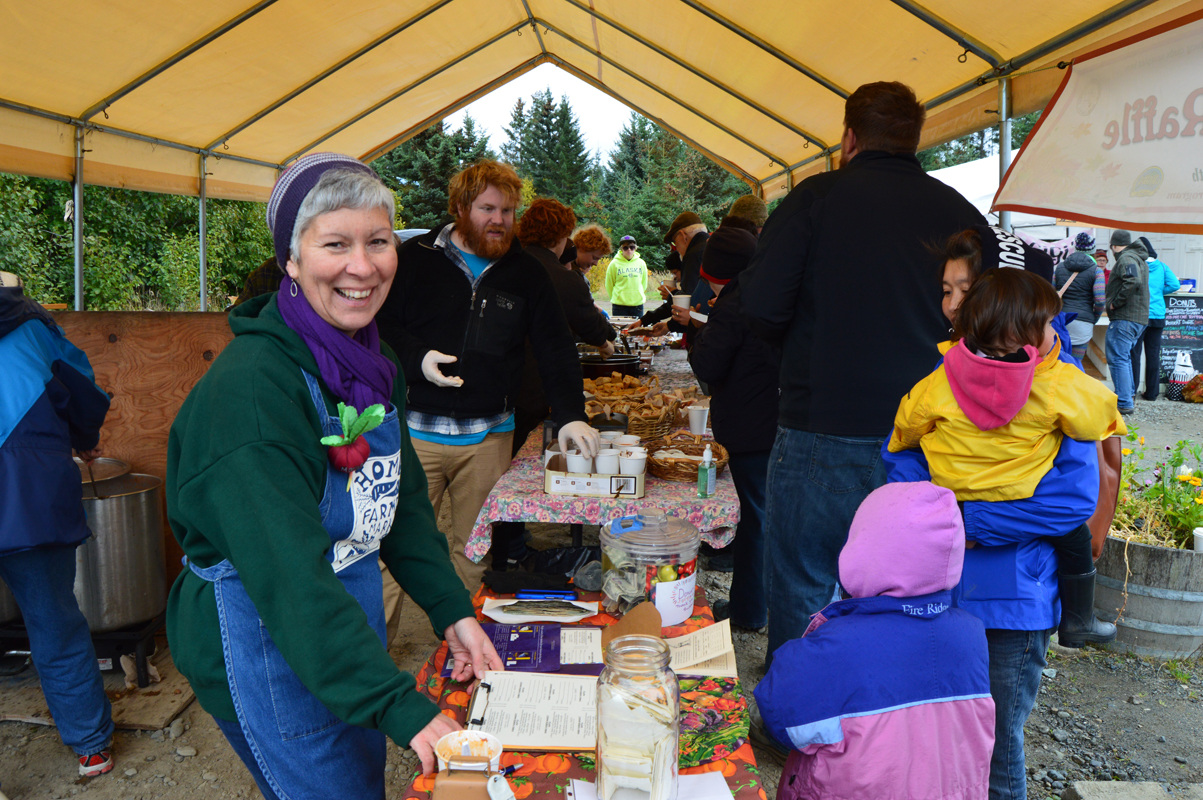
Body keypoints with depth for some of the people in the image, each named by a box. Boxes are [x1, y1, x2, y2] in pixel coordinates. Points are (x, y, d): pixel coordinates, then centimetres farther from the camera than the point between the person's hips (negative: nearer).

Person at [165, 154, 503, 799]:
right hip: (268, 643, -8)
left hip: (352, 619, 8)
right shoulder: (248, 388, -27)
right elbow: (289, 576, -32)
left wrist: (452, 611, -2)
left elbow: (403, 497, 7)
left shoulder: (372, 358, 0)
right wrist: (402, 706, -35)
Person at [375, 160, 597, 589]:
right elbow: (380, 325, 3)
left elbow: (556, 349, 6)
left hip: (488, 437, 2)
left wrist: (570, 415, -7)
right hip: (416, 429, -2)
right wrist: (417, 358, -16)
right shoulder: (416, 258, 1)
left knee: (475, 549, 10)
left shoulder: (526, 272, 7)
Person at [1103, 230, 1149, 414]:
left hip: (1124, 318, -10)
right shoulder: (1141, 259, 20)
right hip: (1140, 317, 10)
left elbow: (1133, 281, -28)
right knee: (1125, 357, 22)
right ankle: (1130, 395, 30)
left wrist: (1115, 303, -20)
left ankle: (1125, 404, -8)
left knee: (1117, 359, -7)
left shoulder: (1126, 258, -12)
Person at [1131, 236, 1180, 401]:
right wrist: (1159, 292, 14)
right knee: (1153, 355, 8)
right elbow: (1175, 284, 0)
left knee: (1134, 353, 0)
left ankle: (1131, 391, 0)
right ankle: (1152, 392, 12)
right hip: (1158, 316, 4)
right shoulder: (1162, 266, 6)